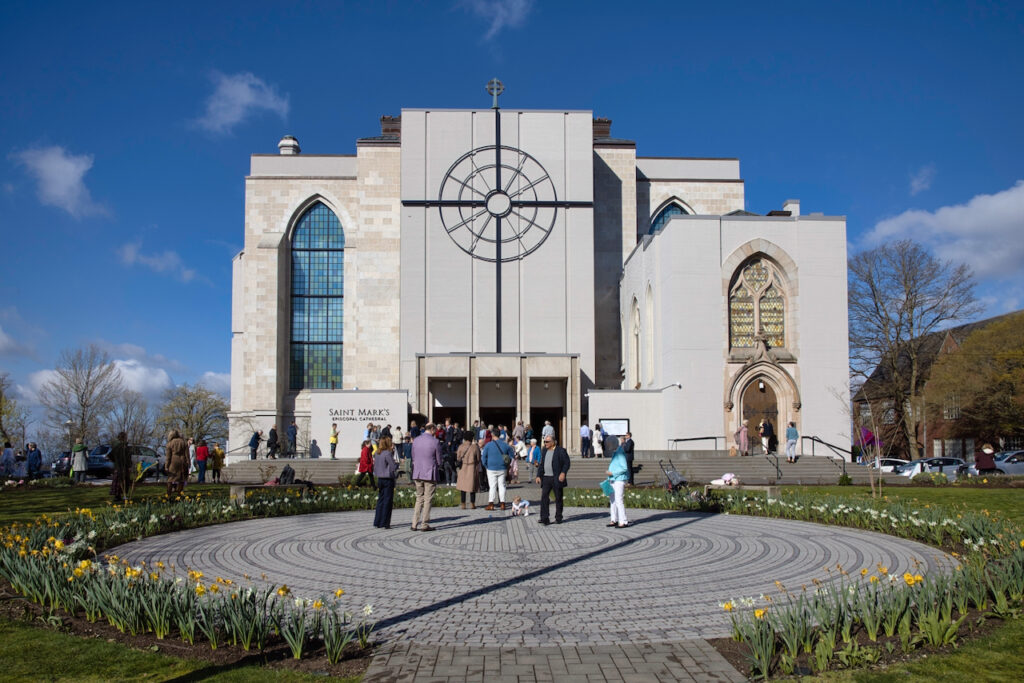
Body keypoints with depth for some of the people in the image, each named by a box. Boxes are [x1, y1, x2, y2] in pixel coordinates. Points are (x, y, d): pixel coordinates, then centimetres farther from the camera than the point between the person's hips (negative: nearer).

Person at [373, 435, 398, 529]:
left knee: (380, 500, 14)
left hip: (380, 479, 7)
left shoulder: (378, 454, 7)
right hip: (388, 480, -7)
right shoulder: (388, 454, -16)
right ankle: (384, 523, 2)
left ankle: (377, 522, 16)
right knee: (387, 501, 0)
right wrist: (397, 463, 8)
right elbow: (393, 467, -17)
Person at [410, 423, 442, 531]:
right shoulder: (435, 442, -10)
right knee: (428, 500, 3)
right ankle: (425, 525, 5)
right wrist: (437, 469, 16)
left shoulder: (416, 440, 4)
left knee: (419, 499, 13)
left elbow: (413, 457, 11)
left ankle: (414, 524, 9)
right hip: (430, 474, -5)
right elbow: (439, 460, -3)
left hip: (417, 474, 5)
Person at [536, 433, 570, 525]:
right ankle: (544, 519, -7)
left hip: (557, 479, -5)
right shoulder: (544, 451, 15)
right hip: (546, 478, 5)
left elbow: (567, 463, -8)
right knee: (544, 497, -7)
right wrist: (539, 476, 12)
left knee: (558, 498, 4)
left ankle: (558, 518, 15)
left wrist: (563, 473, -21)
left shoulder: (560, 451, -5)